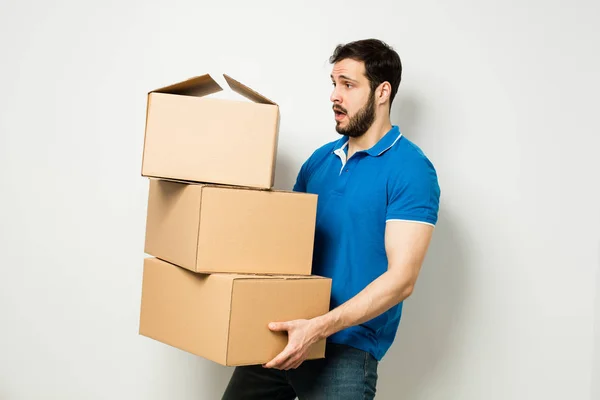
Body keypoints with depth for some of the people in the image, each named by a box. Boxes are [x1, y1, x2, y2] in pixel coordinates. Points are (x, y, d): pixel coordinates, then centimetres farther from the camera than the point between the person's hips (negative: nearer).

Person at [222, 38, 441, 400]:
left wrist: (319, 328, -26)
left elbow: (401, 278, -18)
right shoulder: (320, 160, 10)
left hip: (345, 348, -6)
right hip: (284, 334, 6)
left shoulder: (410, 169, -11)